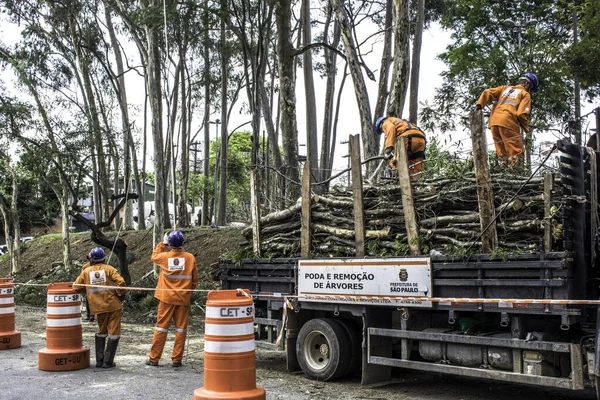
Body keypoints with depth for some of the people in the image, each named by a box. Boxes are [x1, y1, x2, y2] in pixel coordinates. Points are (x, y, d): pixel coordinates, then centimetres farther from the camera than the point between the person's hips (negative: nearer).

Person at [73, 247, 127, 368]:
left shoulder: (86, 272, 6)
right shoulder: (109, 269, -1)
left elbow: (76, 287, 7)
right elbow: (120, 282, -12)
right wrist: (121, 294, 4)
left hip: (98, 307, 3)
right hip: (113, 305, -3)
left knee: (101, 332, 20)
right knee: (113, 333, 4)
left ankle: (99, 360, 17)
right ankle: (108, 361, 1)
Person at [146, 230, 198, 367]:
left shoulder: (164, 257, -5)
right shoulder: (190, 258, -7)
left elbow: (154, 257, 19)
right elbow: (195, 280, 1)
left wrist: (162, 244, 26)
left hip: (167, 298, 1)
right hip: (183, 299, 0)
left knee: (161, 327, 7)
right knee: (181, 329, 6)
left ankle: (154, 358, 11)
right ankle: (177, 359, 8)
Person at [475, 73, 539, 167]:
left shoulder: (504, 88, 27)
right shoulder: (525, 94, 11)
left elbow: (488, 92, 12)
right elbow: (521, 114, -4)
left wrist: (479, 105, 6)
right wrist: (526, 128, 6)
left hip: (494, 122, 6)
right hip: (508, 122, -6)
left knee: (502, 153, 12)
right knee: (516, 153, -5)